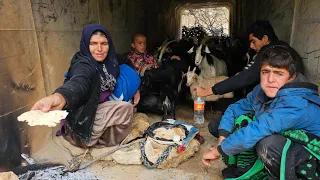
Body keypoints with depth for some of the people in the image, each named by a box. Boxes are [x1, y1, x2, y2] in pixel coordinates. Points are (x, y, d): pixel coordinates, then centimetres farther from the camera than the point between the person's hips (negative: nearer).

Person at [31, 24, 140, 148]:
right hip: (83, 121, -8)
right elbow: (79, 82, -48)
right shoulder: (83, 65, -26)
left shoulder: (110, 59, -6)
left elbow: (127, 63, 13)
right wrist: (60, 97, -70)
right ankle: (106, 141, 5)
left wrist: (135, 88, 2)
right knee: (125, 109, -23)